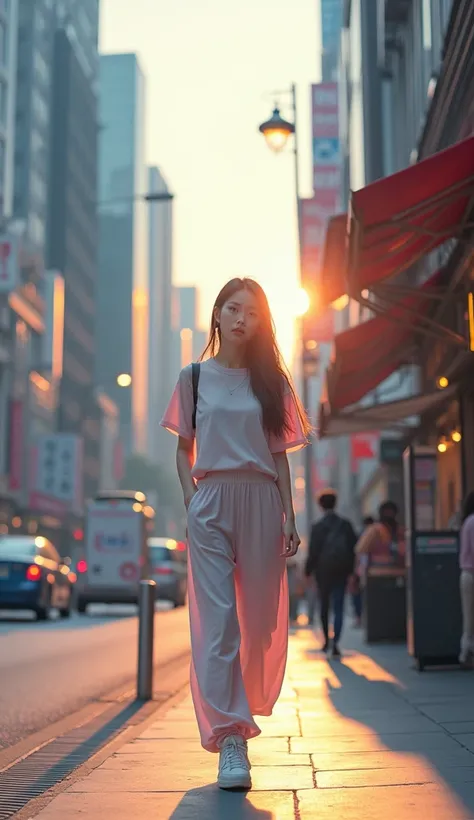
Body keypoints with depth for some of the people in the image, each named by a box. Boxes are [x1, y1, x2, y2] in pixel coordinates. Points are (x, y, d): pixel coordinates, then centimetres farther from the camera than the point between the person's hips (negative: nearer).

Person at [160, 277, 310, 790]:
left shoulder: (270, 381, 13)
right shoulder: (194, 377, 10)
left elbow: (279, 455, 11)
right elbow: (184, 450, 12)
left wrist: (289, 516, 3)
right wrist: (190, 501, -3)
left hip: (261, 502, 2)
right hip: (211, 502, -2)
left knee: (261, 618, 4)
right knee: (218, 619, -10)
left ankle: (239, 713, 26)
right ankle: (229, 739, -12)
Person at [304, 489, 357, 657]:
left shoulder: (317, 527, -7)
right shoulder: (346, 525, 1)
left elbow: (313, 552, -9)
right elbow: (353, 547, 2)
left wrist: (308, 571, 0)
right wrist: (351, 570, 8)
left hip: (323, 570, -1)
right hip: (341, 570, 1)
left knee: (324, 605, 15)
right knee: (338, 607, 0)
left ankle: (326, 639, 23)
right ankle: (335, 643, -12)